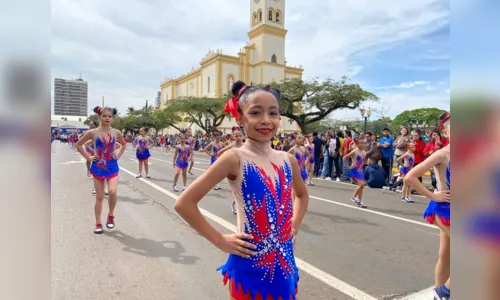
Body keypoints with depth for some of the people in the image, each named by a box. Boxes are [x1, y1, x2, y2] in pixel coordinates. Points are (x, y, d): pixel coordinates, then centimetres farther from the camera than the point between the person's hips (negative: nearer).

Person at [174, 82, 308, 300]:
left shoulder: (288, 160, -1)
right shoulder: (235, 158, -16)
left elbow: (302, 195, 21)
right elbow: (184, 203, -18)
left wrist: (294, 227, 8)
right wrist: (221, 242, -13)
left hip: (284, 262, 5)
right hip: (249, 265, -5)